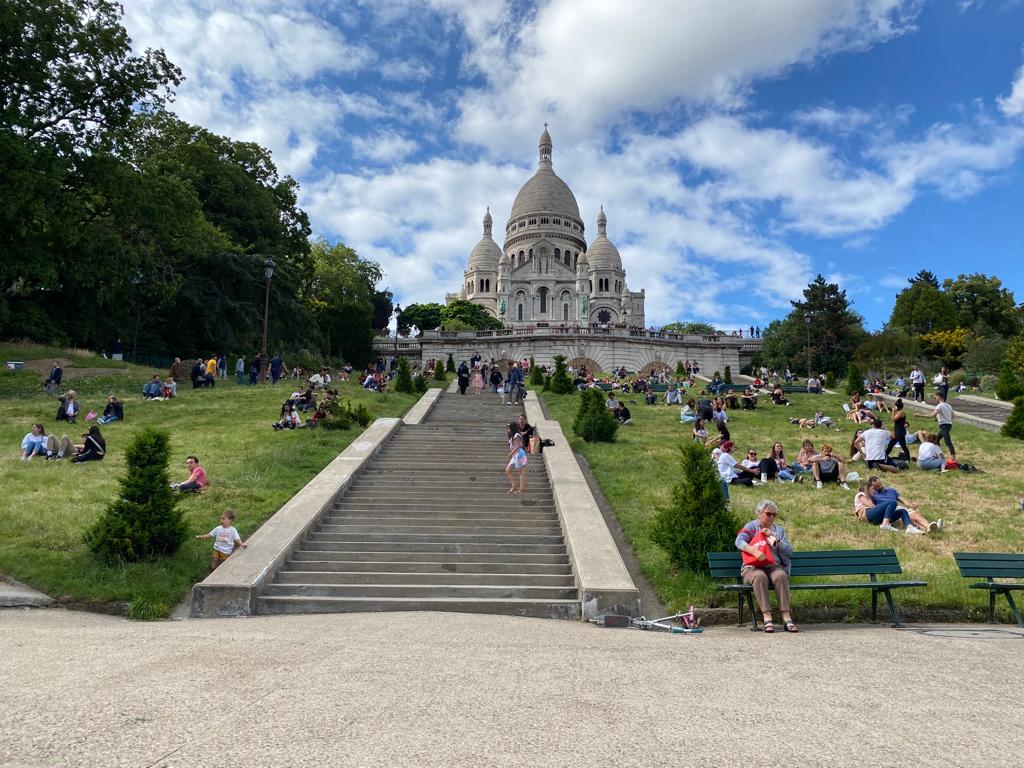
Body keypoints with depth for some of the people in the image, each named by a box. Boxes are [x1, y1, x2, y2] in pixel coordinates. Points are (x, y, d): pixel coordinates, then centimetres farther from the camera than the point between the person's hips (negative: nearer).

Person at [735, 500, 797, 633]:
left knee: (781, 576, -33)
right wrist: (754, 551, -25)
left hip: (774, 566, 2)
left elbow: (789, 552, 12)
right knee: (760, 577, -37)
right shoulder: (751, 526, 12)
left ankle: (786, 618, -36)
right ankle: (767, 618, -40)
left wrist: (775, 540, -3)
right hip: (752, 567, -2)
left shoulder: (779, 530, 23)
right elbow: (739, 542, -8)